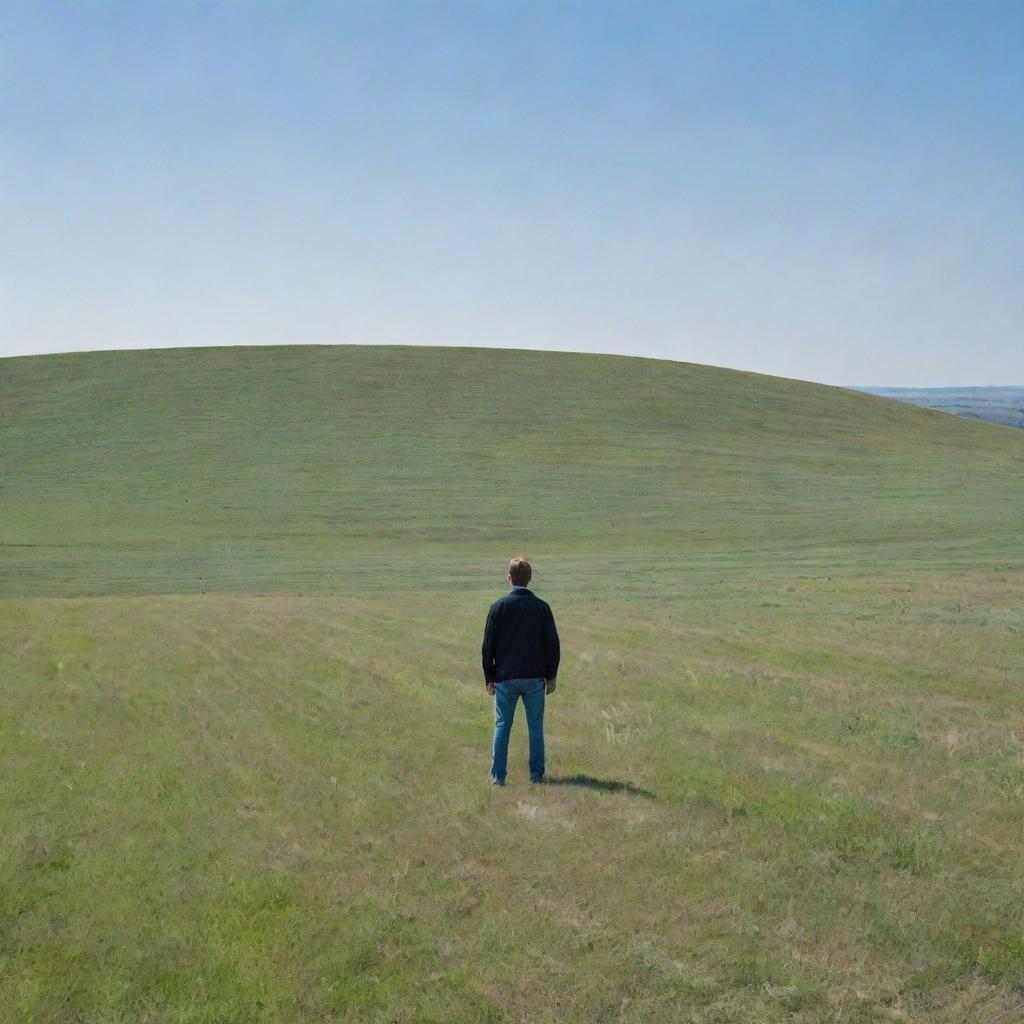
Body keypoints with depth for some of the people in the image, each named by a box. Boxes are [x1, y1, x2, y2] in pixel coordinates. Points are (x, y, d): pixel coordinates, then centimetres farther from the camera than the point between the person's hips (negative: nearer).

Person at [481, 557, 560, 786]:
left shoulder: (499, 606, -5)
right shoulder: (541, 607, -1)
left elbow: (488, 645, -2)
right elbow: (552, 645, 2)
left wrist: (489, 677, 7)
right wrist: (551, 676, 11)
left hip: (505, 678, -1)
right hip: (535, 678, 1)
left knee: (502, 726, 6)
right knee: (535, 726, 10)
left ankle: (498, 775, 4)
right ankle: (536, 773, 12)